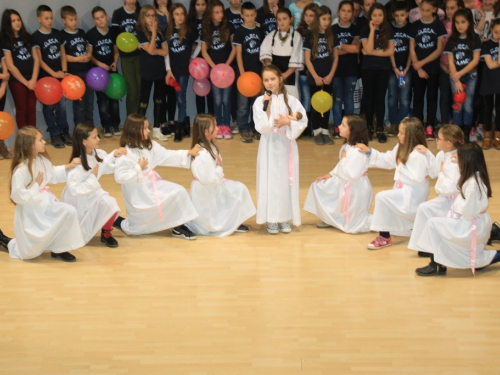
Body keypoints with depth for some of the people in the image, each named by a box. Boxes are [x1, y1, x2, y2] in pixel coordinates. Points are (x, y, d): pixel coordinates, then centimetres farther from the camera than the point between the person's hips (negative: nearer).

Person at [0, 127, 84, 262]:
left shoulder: (42, 160, 2)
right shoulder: (21, 169, -25)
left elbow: (53, 175, 20)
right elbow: (17, 195, -26)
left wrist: (68, 167, 7)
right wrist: (36, 185, -20)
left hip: (45, 203, 7)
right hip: (30, 212, -7)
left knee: (69, 211, -21)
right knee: (30, 253, 0)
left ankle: (58, 249, -4)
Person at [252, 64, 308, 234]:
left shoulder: (291, 100, -1)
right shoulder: (260, 101, -5)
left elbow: (303, 121, -1)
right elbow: (261, 128, -11)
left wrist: (287, 122, -16)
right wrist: (267, 109, -21)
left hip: (286, 145, 1)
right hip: (269, 146, -1)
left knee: (286, 180, 6)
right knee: (269, 181, 0)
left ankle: (285, 218, 17)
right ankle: (271, 220, 9)